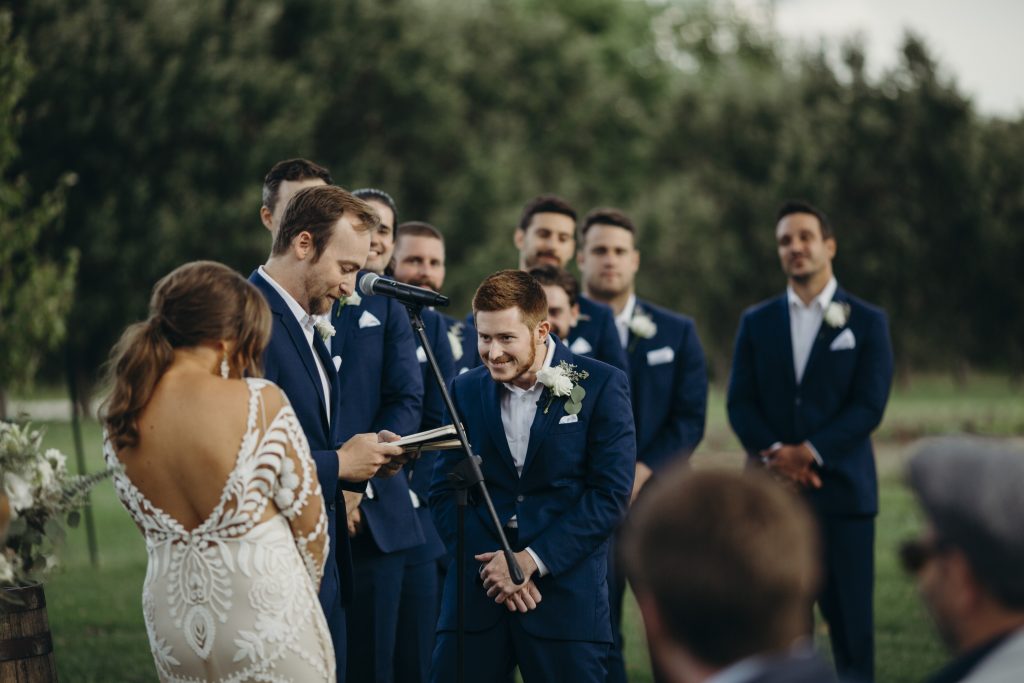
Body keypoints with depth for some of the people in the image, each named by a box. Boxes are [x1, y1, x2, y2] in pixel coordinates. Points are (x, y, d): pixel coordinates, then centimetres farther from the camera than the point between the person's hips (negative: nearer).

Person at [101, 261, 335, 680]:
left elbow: (148, 525, 9)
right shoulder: (261, 403, -17)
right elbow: (307, 518, -7)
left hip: (170, 618, 5)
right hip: (263, 610, -5)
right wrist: (304, 592, 11)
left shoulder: (120, 418, -3)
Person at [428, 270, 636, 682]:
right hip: (476, 589, 3)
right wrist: (490, 565, -8)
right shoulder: (466, 390, 8)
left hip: (565, 590, -3)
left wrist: (532, 560, -12)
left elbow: (611, 493, -7)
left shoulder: (601, 385, -3)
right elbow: (444, 490, 7)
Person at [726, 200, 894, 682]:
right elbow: (740, 402, 4)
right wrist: (775, 455, -13)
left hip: (842, 488, -2)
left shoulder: (867, 322, 4)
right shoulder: (757, 322, 11)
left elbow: (869, 406, -6)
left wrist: (809, 453, -16)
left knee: (850, 619, 0)